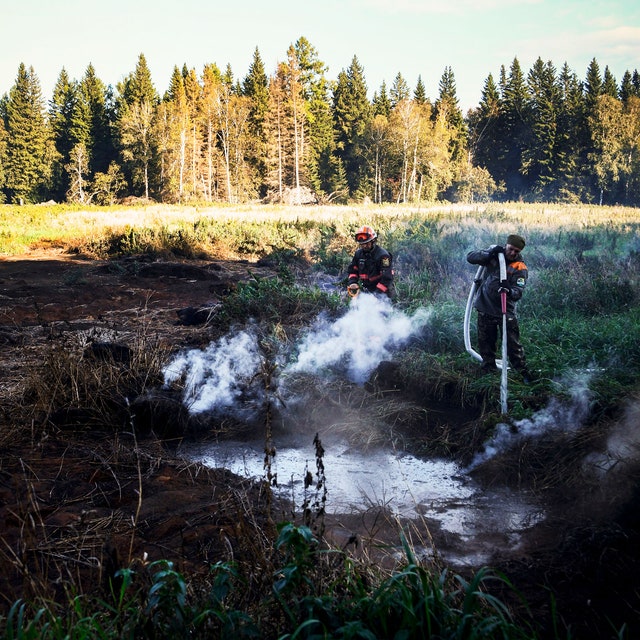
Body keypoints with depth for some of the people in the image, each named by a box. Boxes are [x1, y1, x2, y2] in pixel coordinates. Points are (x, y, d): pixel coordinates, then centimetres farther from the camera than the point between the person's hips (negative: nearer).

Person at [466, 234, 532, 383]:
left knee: (513, 344, -2)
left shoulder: (520, 268, -10)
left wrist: (510, 291, -44)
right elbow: (470, 257, -9)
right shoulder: (493, 254, -1)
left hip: (506, 311, -3)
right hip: (485, 308, 3)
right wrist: (490, 253, -22)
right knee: (485, 343, 13)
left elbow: (518, 292, -21)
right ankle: (489, 371, 29)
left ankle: (523, 373, 13)